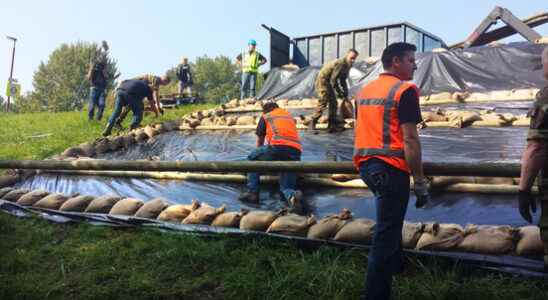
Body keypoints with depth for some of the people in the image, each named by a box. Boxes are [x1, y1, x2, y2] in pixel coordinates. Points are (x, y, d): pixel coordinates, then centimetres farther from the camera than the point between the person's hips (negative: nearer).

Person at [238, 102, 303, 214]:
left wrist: (262, 157, 47)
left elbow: (259, 141, 29)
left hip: (278, 147, -4)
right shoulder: (290, 116, 35)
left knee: (252, 159, 22)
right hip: (296, 151, 4)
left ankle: (253, 192, 11)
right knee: (286, 187, 12)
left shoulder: (265, 117, 23)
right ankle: (293, 196, -24)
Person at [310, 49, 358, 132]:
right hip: (322, 81, -10)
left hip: (329, 83, 10)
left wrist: (345, 92, 12)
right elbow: (333, 79, -24)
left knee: (333, 102, 8)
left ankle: (332, 124, 12)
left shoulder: (347, 66, 7)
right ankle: (313, 122, -9)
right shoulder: (340, 63, -24)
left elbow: (342, 80, 18)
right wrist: (339, 92, -16)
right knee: (323, 102, -15)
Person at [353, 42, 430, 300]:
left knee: (389, 219, 30)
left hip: (366, 165, 9)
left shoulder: (364, 91, 13)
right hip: (391, 168, -8)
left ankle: (395, 264, 46)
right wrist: (420, 182, -12)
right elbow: (410, 140, -17)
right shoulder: (404, 90, -11)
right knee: (386, 233, -1)